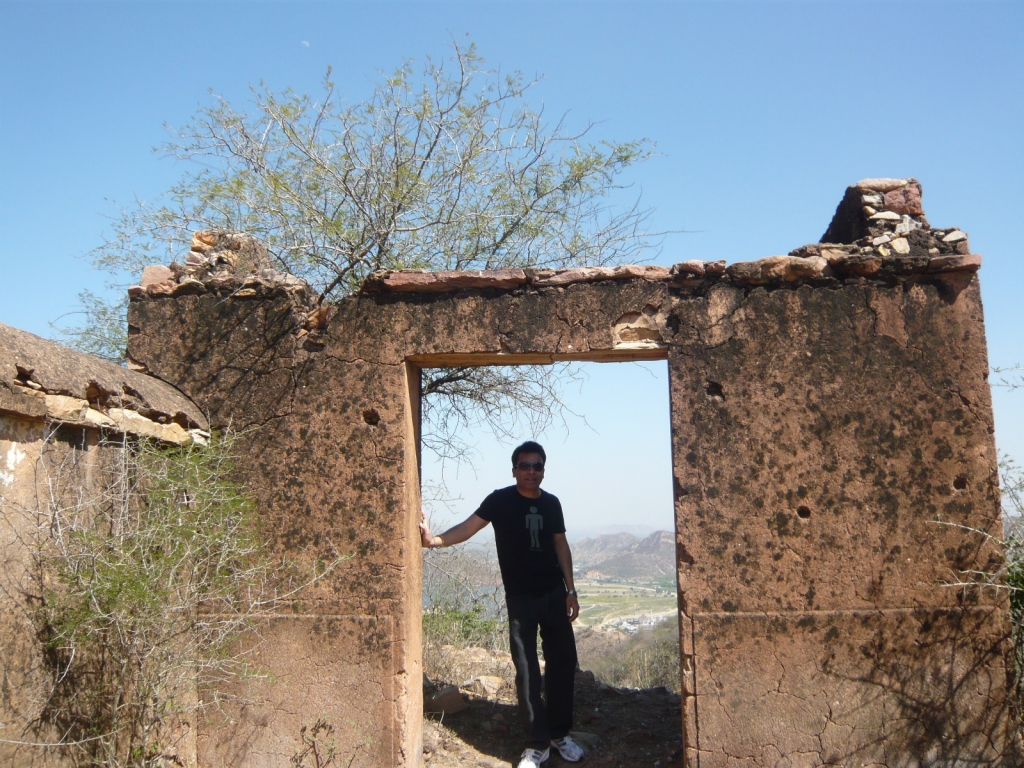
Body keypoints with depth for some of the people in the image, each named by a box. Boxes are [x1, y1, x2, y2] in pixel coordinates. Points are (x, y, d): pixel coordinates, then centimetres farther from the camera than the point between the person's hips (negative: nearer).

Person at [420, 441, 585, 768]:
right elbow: (469, 526, -18)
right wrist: (434, 539, -35)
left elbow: (561, 545, 11)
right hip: (520, 597, -4)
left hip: (554, 593, 4)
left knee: (563, 661, 8)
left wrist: (570, 590, 9)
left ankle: (560, 733, 24)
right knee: (526, 669, -2)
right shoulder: (501, 500, -8)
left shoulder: (551, 503, 5)